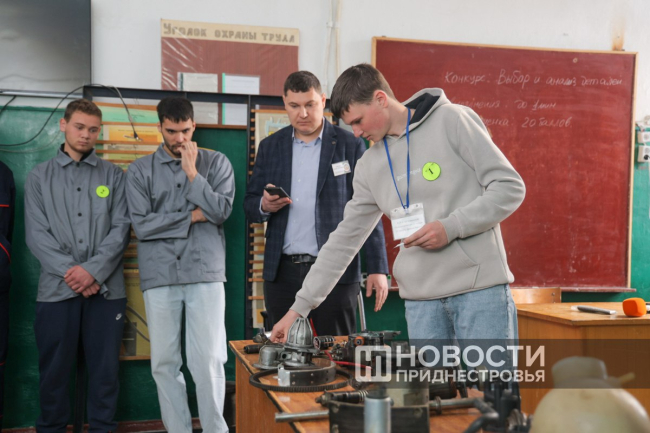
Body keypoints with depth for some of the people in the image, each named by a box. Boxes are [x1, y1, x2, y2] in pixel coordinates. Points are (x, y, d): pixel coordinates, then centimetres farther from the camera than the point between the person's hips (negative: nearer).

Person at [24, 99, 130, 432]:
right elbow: (36, 234, 0)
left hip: (106, 288, 0)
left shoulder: (114, 175, 10)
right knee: (54, 369, 6)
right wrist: (71, 272, -12)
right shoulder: (39, 177, 10)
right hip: (57, 289, 0)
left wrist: (93, 270, -13)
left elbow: (120, 228, 0)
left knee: (105, 368, 5)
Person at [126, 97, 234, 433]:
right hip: (159, 275, 1)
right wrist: (193, 216, 0)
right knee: (165, 363, 4)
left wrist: (192, 173, -7)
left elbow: (222, 211, -3)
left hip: (205, 271, -1)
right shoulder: (141, 170, 10)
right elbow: (141, 224, -1)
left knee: (208, 361, -5)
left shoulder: (216, 163, 10)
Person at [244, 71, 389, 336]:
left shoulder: (350, 146, 0)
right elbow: (250, 206, 12)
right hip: (282, 272, 3)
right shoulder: (270, 147, 9)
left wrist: (378, 269, -8)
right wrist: (265, 206, -12)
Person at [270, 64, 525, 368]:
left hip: (479, 287, -4)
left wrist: (451, 226, -16)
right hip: (421, 299, 4)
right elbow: (344, 240, 15)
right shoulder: (370, 166, 11)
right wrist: (299, 307, 13)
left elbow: (510, 187, -5)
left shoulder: (452, 121, -3)